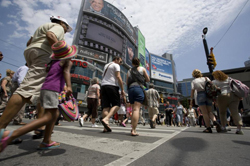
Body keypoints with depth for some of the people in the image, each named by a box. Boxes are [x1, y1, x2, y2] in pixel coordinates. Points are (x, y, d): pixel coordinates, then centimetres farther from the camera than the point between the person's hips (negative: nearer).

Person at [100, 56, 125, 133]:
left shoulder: (106, 65, 27)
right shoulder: (116, 65, 3)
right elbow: (118, 77, -8)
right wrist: (122, 89, -9)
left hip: (103, 85, 7)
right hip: (112, 86, -7)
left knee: (105, 106, 1)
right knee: (116, 105, -2)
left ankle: (106, 128, -3)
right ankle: (106, 119, -23)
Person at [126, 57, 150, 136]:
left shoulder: (129, 71, 21)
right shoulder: (142, 69, 13)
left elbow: (127, 83, 17)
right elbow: (148, 80, 15)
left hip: (130, 89, 4)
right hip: (139, 88, -4)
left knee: (134, 109, 12)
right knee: (136, 109, -11)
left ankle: (133, 128, 10)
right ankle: (133, 130, -15)